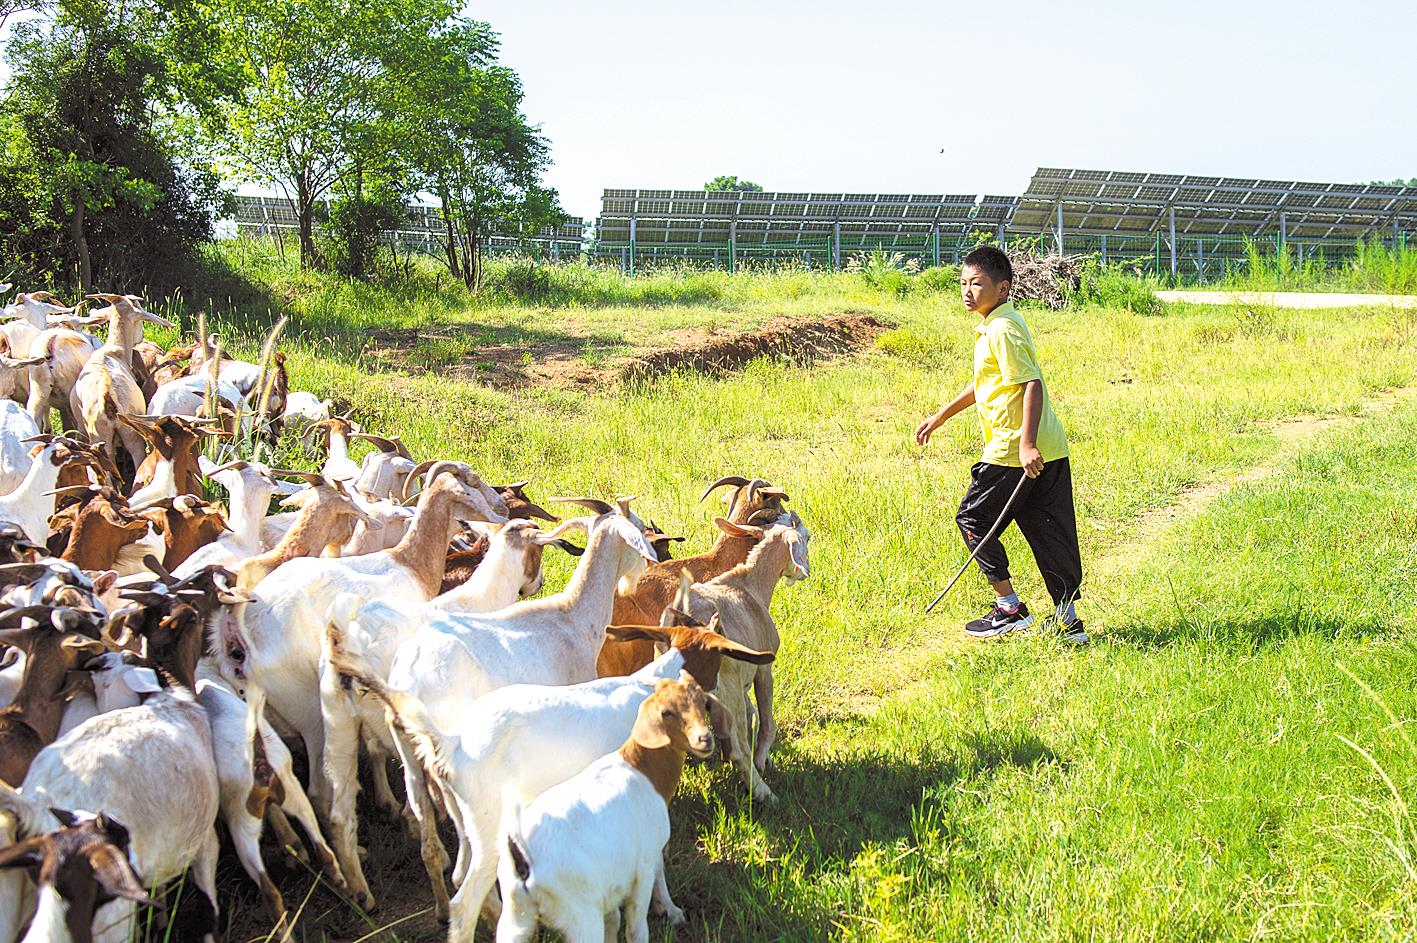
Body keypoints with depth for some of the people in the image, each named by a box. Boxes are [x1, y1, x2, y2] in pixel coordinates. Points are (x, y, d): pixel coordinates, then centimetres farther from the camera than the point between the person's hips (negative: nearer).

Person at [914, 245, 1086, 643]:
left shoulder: (1002, 330, -14)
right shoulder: (994, 326, 17)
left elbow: (1032, 385, -23)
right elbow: (984, 385, 30)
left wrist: (1027, 443, -29)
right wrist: (940, 417, 33)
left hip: (1012, 451, -9)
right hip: (1050, 449, 9)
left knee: (973, 519, 6)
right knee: (1050, 532, 9)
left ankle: (1010, 608, 9)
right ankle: (1068, 622, 12)